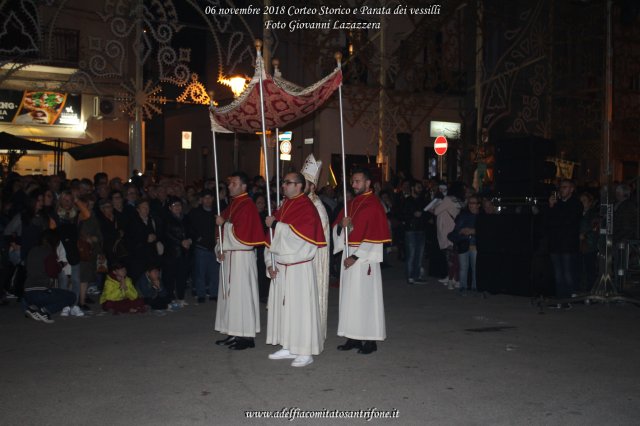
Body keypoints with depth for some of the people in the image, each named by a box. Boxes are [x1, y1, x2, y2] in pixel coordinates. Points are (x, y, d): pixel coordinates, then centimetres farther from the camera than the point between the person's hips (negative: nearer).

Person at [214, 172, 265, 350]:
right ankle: (233, 334, 19)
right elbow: (224, 227, 17)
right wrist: (220, 249, 3)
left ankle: (247, 336, 2)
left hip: (242, 257, -9)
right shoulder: (232, 204, 15)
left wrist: (224, 223, -11)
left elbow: (241, 234, -20)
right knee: (230, 294, 11)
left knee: (242, 294, -5)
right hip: (229, 255, 9)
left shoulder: (248, 206, -13)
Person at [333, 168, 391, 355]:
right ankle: (354, 338, 15)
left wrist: (356, 257, -17)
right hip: (349, 256, 8)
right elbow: (337, 227, 17)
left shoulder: (374, 205, -10)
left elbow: (374, 237, -15)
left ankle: (370, 340, 5)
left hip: (365, 258, -8)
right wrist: (341, 224, -7)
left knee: (366, 297, -3)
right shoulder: (351, 204, 14)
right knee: (350, 297, 8)